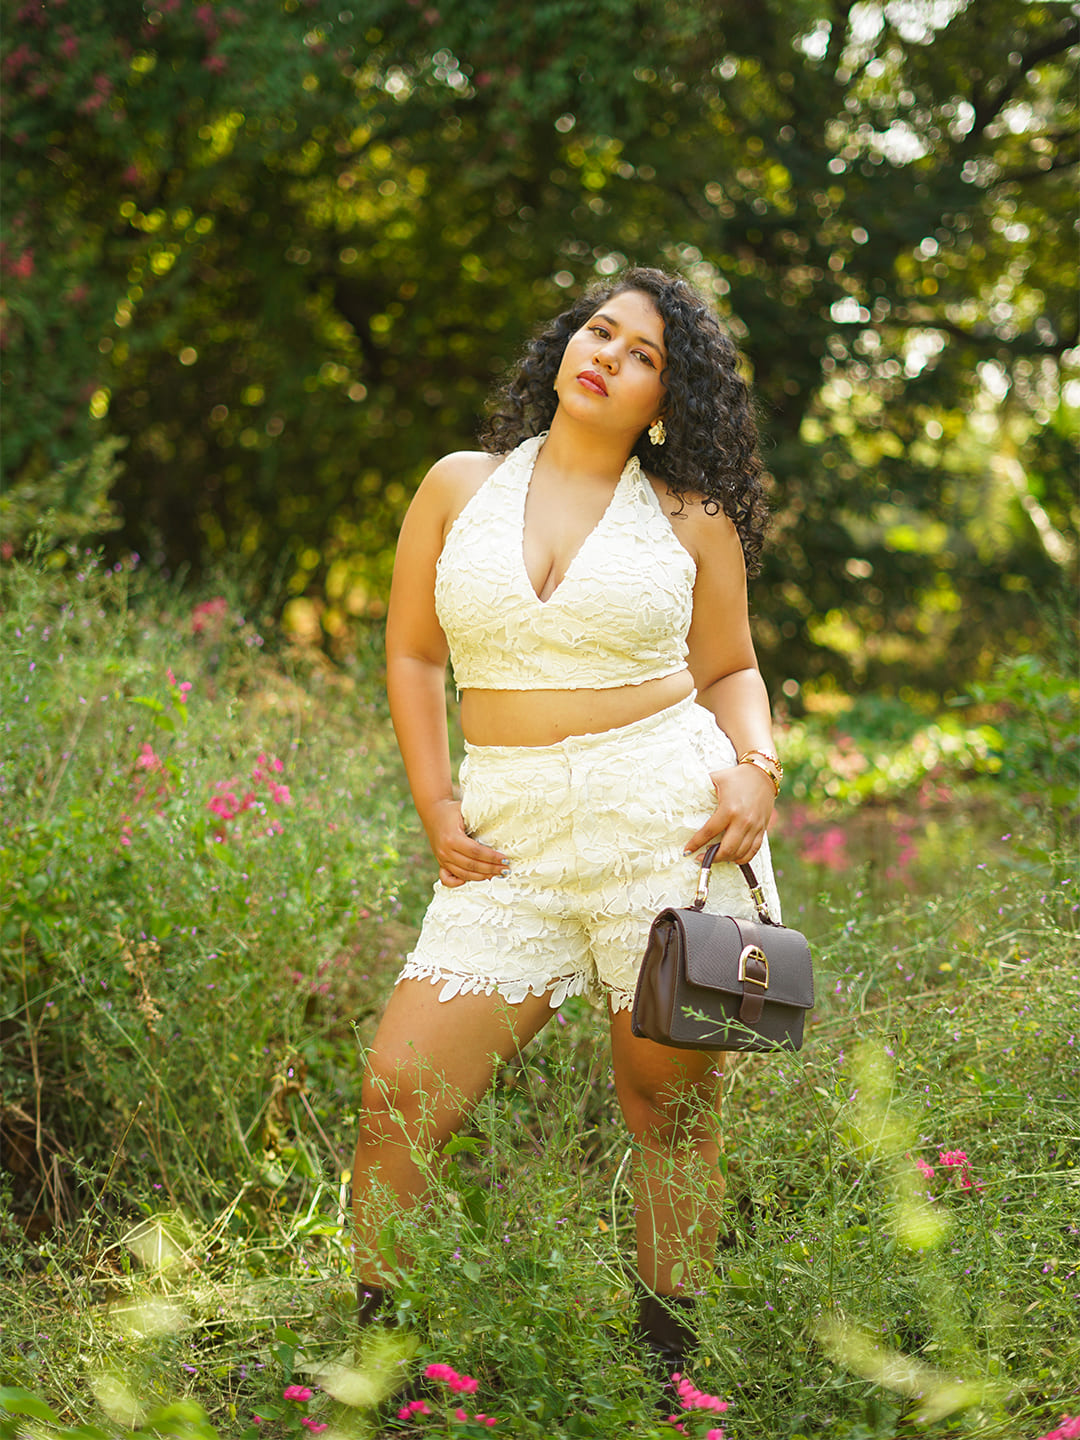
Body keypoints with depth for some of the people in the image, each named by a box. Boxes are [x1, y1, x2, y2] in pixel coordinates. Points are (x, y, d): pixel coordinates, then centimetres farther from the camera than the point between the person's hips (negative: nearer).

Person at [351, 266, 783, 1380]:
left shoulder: (691, 517, 6)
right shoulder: (460, 486, 9)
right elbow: (413, 654, 14)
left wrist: (758, 768, -5)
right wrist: (435, 805, 4)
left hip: (665, 822, -1)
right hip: (513, 836, 1)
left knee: (670, 1112, 3)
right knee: (398, 1095, -8)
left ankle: (665, 1366, 19)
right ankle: (372, 1347, 8)